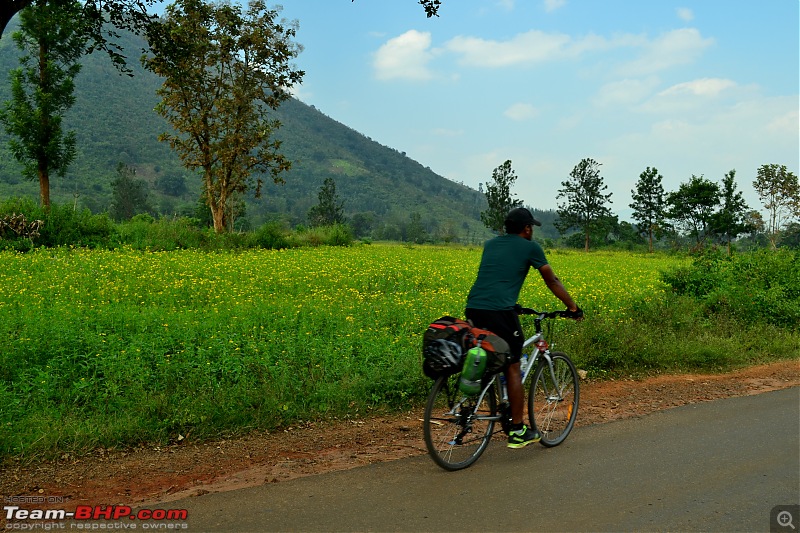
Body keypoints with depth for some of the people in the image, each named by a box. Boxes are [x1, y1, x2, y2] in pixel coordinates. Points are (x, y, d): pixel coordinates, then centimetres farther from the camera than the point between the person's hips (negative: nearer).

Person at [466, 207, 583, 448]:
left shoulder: (490, 244, 25)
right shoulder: (530, 247, 10)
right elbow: (552, 281, 16)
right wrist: (573, 308, 28)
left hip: (473, 308, 6)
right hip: (499, 310, -6)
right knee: (512, 368, 4)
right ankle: (518, 432, 10)